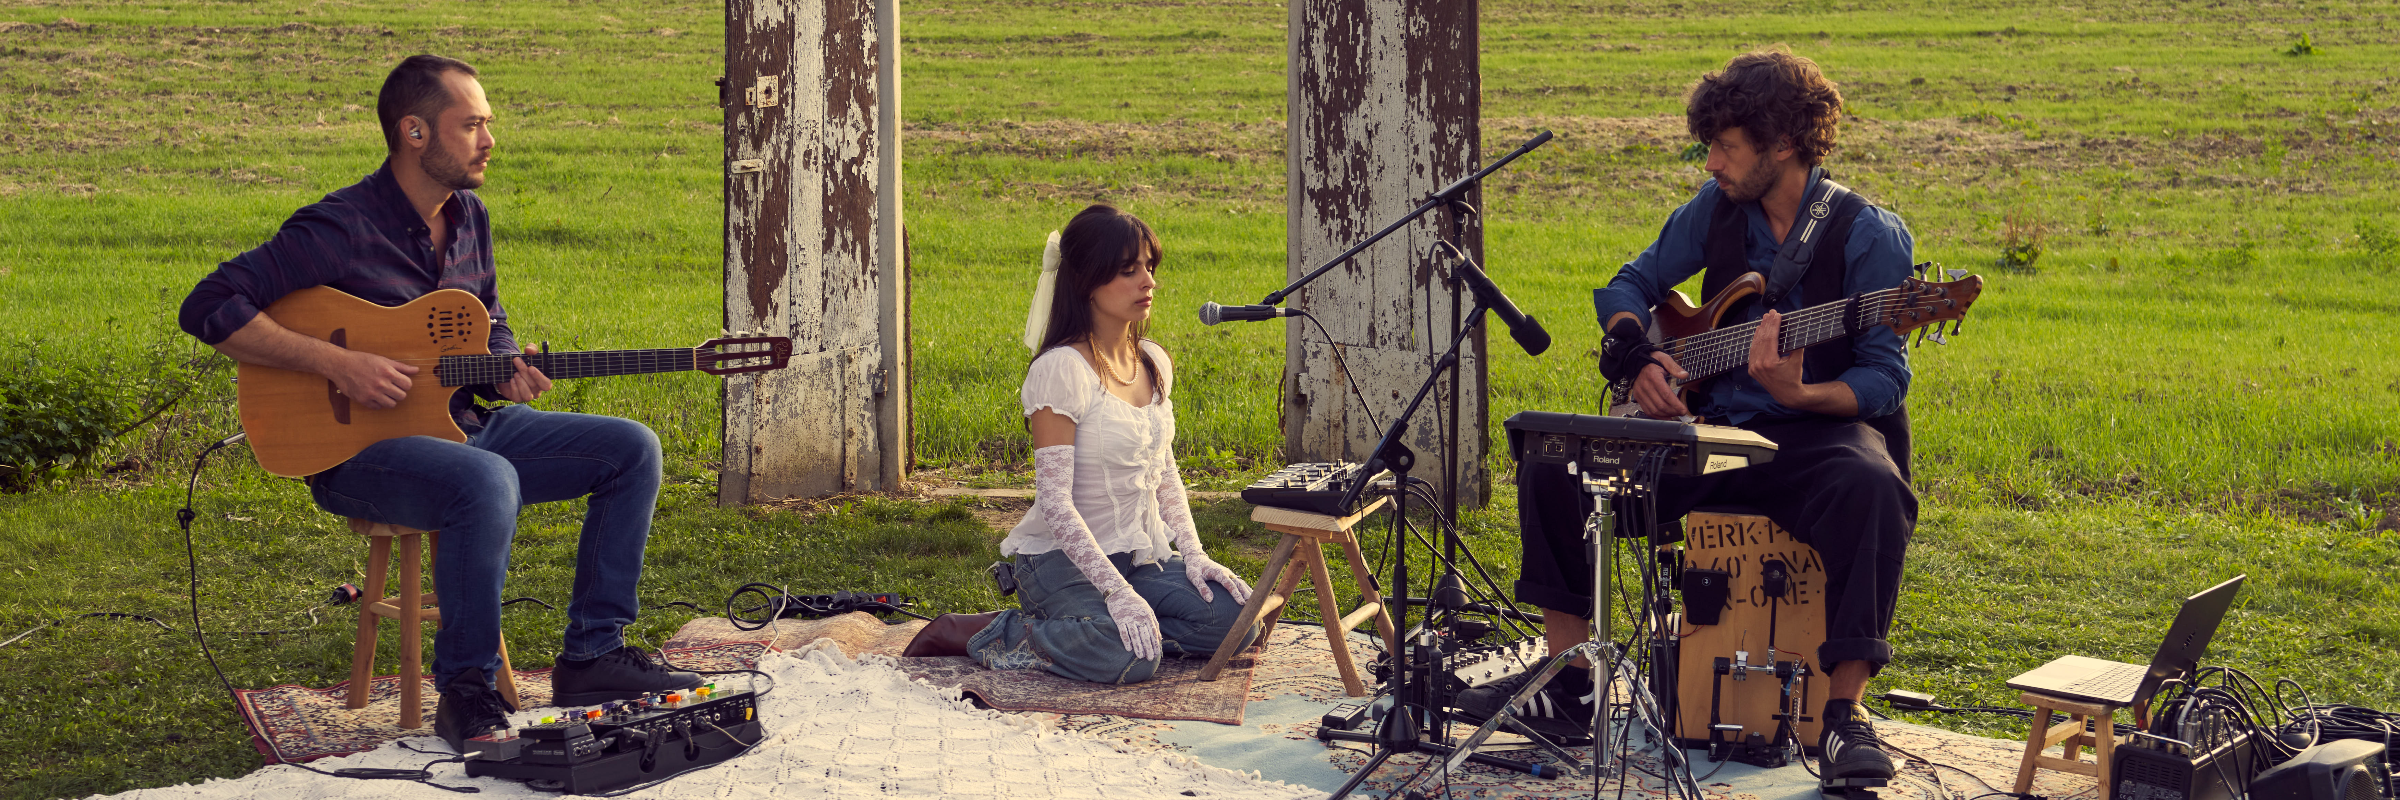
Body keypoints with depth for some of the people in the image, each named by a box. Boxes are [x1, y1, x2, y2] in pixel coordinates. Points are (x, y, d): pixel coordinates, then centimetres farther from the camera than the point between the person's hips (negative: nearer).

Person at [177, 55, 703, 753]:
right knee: (487, 482, -39)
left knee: (632, 450, -2)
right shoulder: (340, 230, -15)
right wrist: (335, 363, -25)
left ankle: (593, 655, 3)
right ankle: (466, 693, -22)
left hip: (463, 423, 8)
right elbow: (209, 308, -20)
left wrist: (507, 369, -3)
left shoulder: (469, 216, 8)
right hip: (356, 451, -8)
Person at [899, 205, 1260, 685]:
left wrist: (1193, 554, 1)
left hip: (1143, 555, 7)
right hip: (1063, 557, -7)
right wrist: (1117, 591, -26)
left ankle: (1092, 628, 0)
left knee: (1237, 618, -15)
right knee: (1128, 659, -32)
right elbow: (1054, 499, -20)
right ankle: (992, 635, -10)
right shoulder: (1061, 370, -16)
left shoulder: (1155, 362, 9)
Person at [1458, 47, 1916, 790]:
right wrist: (1636, 356, -5)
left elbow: (1887, 376, -13)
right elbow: (1628, 286, 16)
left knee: (1872, 491, -39)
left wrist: (1800, 395, -32)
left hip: (1817, 428, -5)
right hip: (1712, 424, 5)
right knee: (1553, 462, -11)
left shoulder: (1871, 236, -10)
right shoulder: (1718, 207, 6)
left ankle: (1845, 711, -31)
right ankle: (1566, 683, -4)